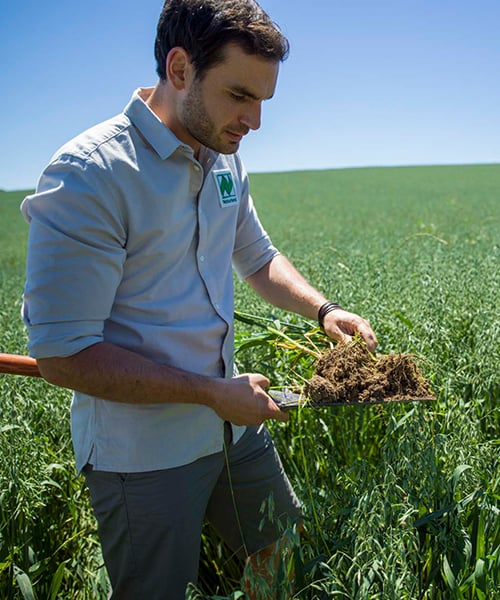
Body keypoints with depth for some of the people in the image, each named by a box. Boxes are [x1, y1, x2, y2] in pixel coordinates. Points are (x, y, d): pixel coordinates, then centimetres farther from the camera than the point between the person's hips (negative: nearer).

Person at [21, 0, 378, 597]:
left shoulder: (224, 160, 2)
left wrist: (323, 310, -1)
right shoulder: (88, 176, -22)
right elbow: (63, 354, -23)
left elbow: (258, 258, 18)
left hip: (233, 424, 7)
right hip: (141, 453, -7)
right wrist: (213, 393, -20)